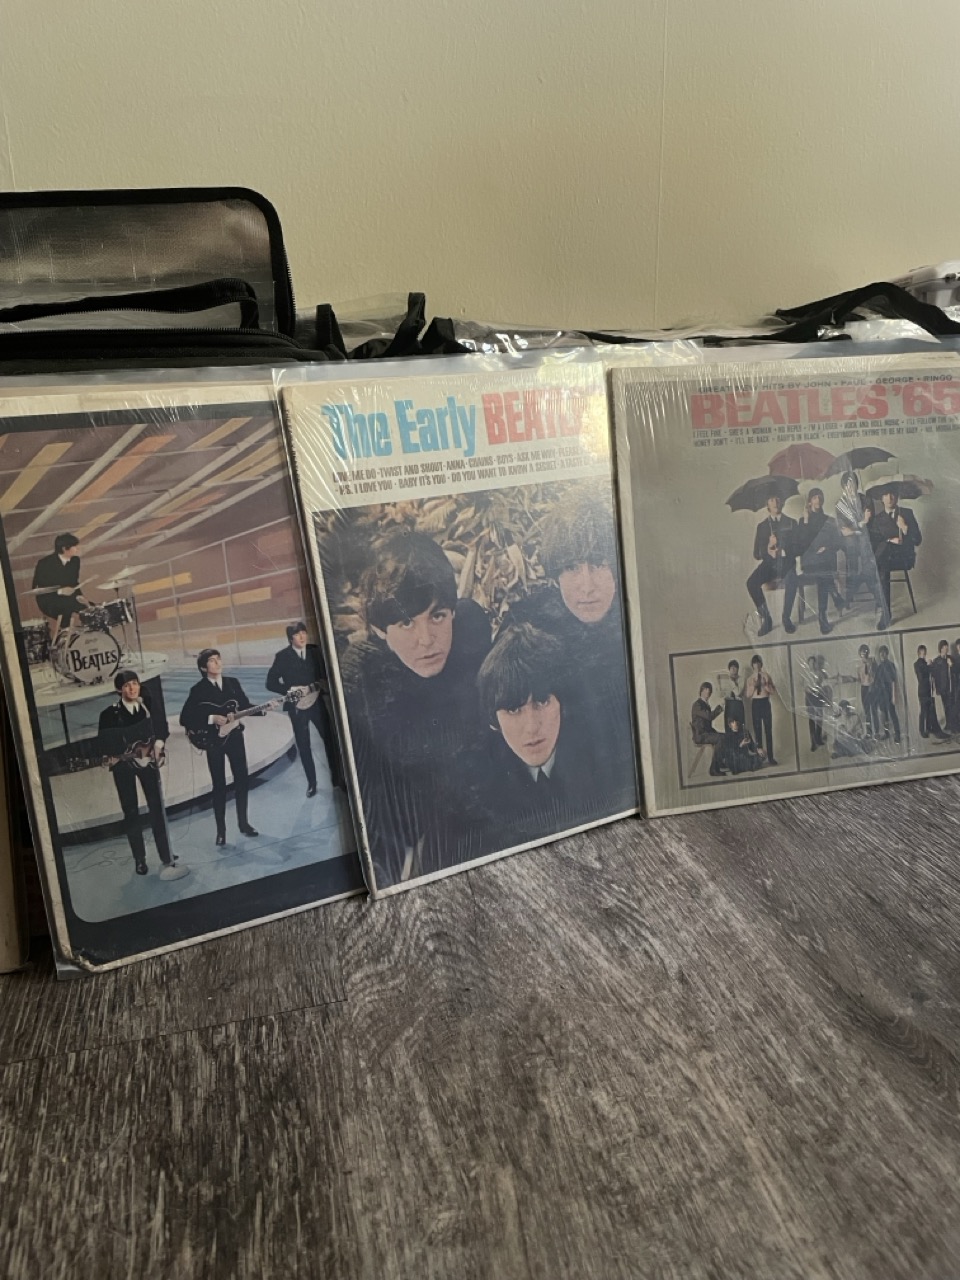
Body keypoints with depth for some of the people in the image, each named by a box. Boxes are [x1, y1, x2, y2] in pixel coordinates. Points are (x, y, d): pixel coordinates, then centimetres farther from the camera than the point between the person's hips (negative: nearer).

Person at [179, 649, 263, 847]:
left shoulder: (233, 682, 5)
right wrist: (212, 719, -19)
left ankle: (243, 823, 21)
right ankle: (221, 831, 9)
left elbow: (245, 705, 10)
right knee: (219, 785, 0)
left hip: (234, 736, 4)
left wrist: (261, 709, -8)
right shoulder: (198, 689, -8)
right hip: (213, 740, -4)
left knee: (242, 779, 6)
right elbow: (185, 718, -11)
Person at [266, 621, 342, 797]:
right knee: (303, 745, 7)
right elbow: (270, 683, -5)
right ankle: (311, 783, 18)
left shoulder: (315, 651, 1)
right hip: (297, 707, -1)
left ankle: (337, 777, 14)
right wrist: (290, 690, -18)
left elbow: (325, 673, 9)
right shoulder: (282, 656, -5)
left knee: (330, 738, 2)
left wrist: (322, 684, -12)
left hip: (316, 702, 1)